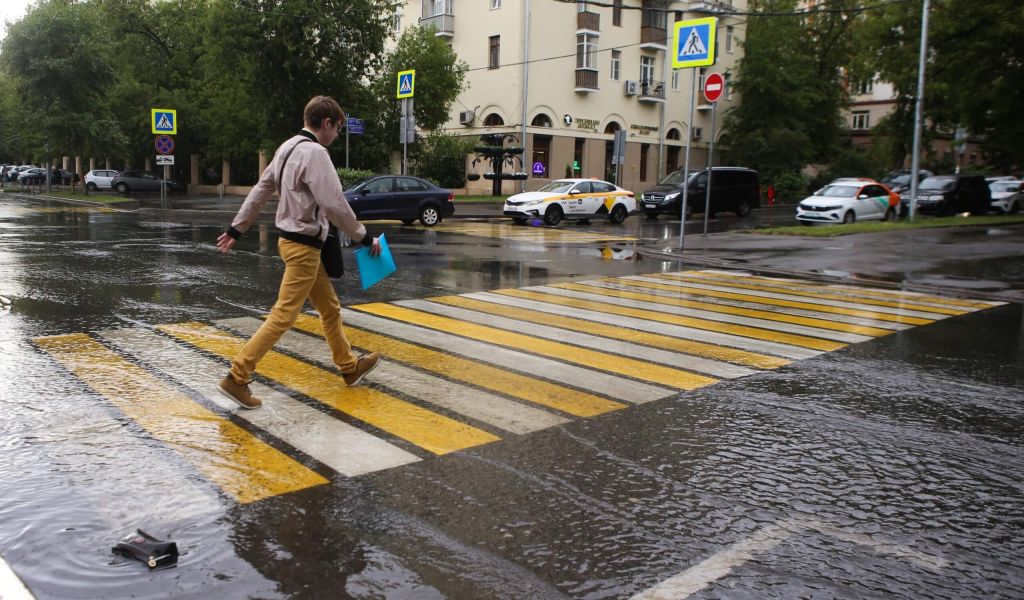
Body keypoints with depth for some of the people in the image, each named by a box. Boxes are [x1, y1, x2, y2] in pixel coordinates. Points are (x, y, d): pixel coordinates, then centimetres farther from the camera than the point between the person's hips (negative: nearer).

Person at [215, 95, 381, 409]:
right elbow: (334, 204, -22)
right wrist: (365, 237, -11)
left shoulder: (288, 148, 10)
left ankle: (349, 367, 31)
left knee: (330, 307, 19)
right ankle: (237, 377, -4)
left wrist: (236, 228, 19)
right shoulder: (314, 153, -18)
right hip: (304, 245, -10)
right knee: (283, 316, -6)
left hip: (292, 240, 10)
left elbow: (260, 189, 14)